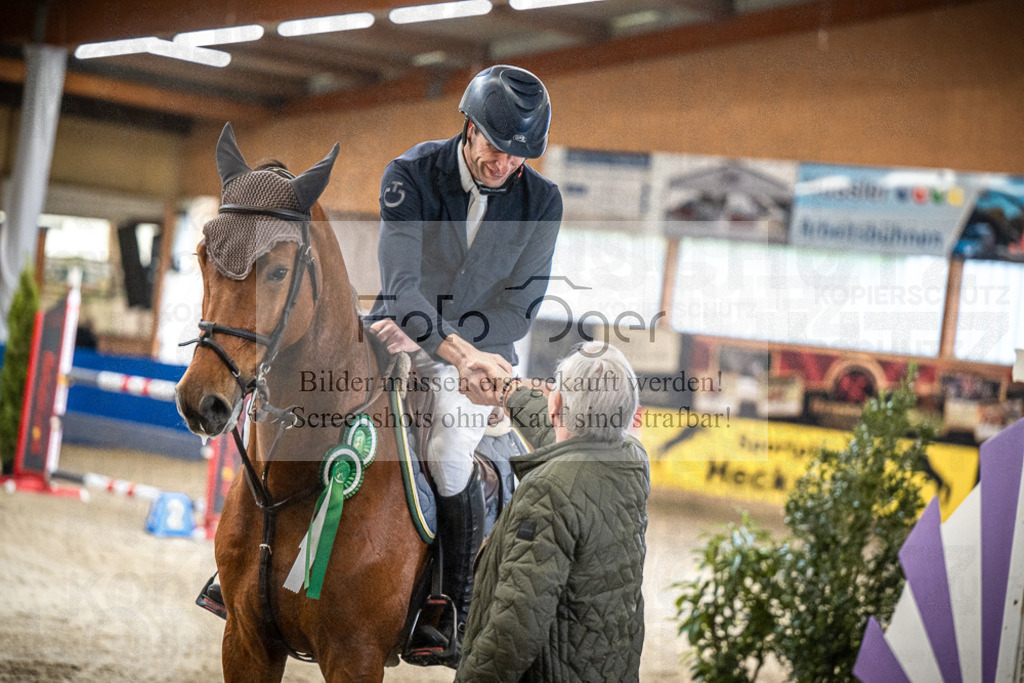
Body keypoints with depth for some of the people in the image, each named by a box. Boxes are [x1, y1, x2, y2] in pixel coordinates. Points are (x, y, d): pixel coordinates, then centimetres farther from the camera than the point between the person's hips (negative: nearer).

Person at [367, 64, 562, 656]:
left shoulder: (541, 201, -11)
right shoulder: (410, 176, -16)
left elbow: (518, 307, -14)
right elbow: (402, 284, -26)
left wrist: (427, 339, -26)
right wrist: (458, 351, -42)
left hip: (483, 346, -1)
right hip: (399, 334, 1)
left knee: (447, 457, -24)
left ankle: (460, 603, -4)